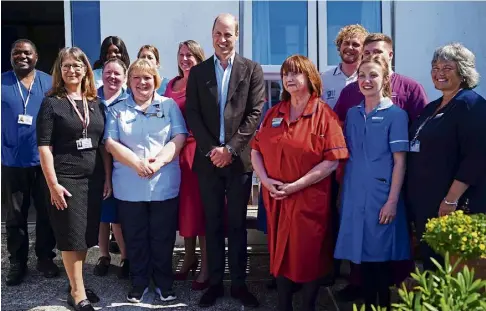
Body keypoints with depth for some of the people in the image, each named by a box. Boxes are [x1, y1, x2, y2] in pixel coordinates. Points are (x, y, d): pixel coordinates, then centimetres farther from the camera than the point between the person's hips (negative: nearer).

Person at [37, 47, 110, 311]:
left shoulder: (95, 104, 10)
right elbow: (44, 147, -8)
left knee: (87, 235, 10)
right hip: (66, 178, -4)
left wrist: (107, 178, 5)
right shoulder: (51, 103, -3)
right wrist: (53, 184, -15)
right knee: (72, 236, 1)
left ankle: (76, 283, 26)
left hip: (94, 178, 5)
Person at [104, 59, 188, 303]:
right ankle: (139, 283, 26)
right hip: (129, 187, 1)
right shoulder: (117, 110, 8)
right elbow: (110, 143, -1)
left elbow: (179, 138, -2)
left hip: (164, 185, -1)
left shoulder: (169, 105, 7)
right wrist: (136, 163, -16)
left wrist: (158, 161, -17)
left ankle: (164, 283, 24)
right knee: (135, 239, 10)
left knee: (163, 238, 8)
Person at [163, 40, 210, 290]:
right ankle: (189, 258, 30)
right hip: (176, 151, 7)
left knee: (200, 207, -1)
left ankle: (206, 268, 9)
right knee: (183, 206, 14)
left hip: (198, 150, -6)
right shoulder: (171, 85, 15)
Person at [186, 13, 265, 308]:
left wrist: (230, 148, -12)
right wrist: (211, 149, -10)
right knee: (213, 223, 8)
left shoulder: (252, 69, 3)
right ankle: (215, 282, 18)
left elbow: (256, 113, -5)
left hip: (239, 158, -1)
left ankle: (239, 283, 17)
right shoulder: (198, 72, 8)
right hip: (208, 158, 2)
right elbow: (192, 115, 2)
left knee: (237, 223, 6)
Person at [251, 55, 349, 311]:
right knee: (280, 252, 13)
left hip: (310, 199, -4)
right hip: (275, 198, 5)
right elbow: (256, 150, 10)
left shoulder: (324, 114, -7)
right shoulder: (274, 113, 9)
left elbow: (332, 161, -14)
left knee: (309, 255, 5)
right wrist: (265, 180, -9)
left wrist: (296, 186, -18)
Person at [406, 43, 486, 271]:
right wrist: (413, 197, 16)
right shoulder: (432, 107, 16)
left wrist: (452, 200, -23)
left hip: (450, 205, -8)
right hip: (424, 202, 8)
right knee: (430, 260, 14)